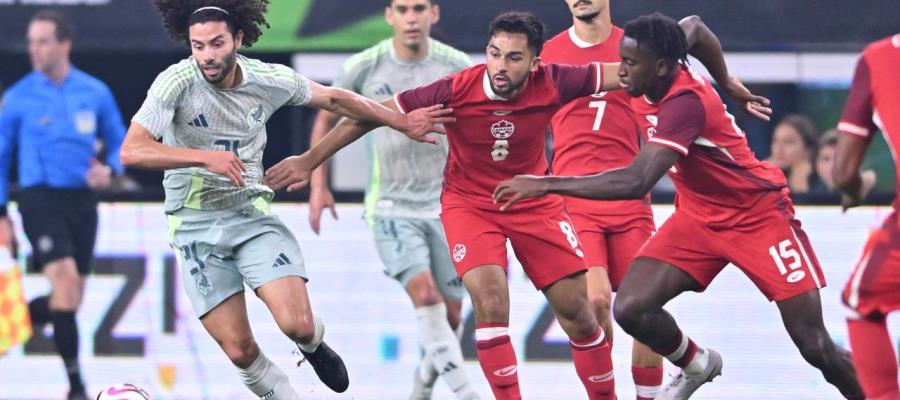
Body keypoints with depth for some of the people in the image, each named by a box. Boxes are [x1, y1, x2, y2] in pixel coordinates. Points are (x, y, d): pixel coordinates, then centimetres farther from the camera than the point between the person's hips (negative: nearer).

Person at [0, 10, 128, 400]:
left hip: (82, 202, 4)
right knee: (65, 281, -20)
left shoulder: (95, 93, 4)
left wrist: (110, 169, -8)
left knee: (70, 301, 6)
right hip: (40, 198, -4)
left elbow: (118, 141, 14)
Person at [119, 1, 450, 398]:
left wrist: (402, 122, 20)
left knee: (298, 325, -16)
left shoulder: (268, 79, -5)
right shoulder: (176, 82, -16)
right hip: (196, 227, -2)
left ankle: (314, 344, 21)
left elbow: (334, 99, 13)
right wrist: (204, 157, -35)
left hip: (252, 215, 2)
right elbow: (131, 151, -26)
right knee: (239, 350, -8)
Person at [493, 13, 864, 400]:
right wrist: (727, 85, 26)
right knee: (630, 309, -13)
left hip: (759, 216, -7)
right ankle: (695, 365, 16)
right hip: (698, 218, 7)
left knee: (815, 346, -9)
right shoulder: (645, 89, -8)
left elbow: (637, 182, -43)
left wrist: (546, 185, -41)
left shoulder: (685, 102, -33)